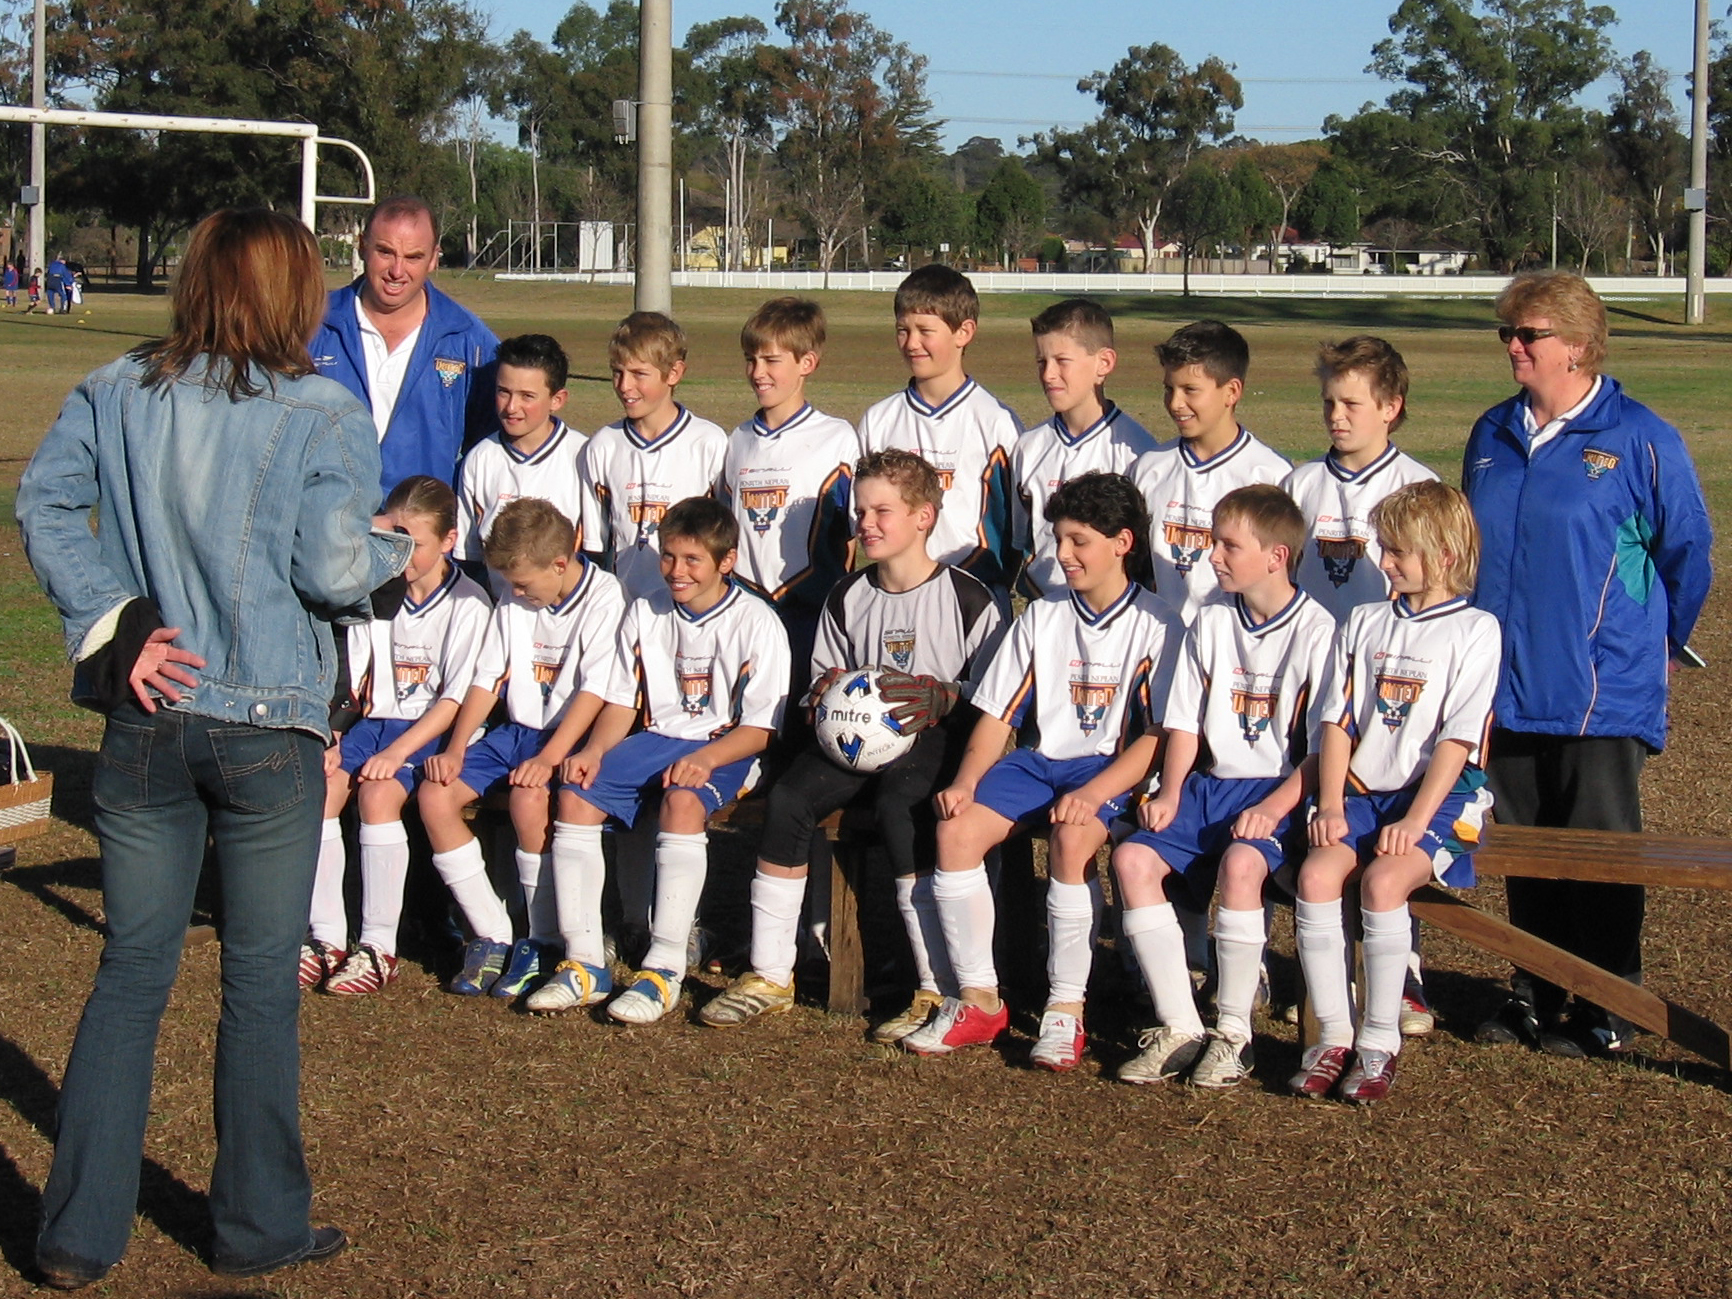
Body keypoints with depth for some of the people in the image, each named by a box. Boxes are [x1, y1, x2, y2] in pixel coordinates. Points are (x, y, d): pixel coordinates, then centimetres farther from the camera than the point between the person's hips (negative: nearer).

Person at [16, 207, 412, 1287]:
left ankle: (81, 1233, 13)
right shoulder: (327, 418, -9)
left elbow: (43, 502, -4)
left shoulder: (118, 393, 3)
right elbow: (333, 571, -14)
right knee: (262, 983, 9)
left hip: (147, 719, 4)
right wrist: (397, 557, 6)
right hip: (269, 731, -3)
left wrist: (113, 621, -5)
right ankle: (259, 1227, 19)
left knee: (131, 974, 12)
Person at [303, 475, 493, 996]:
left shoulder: (468, 605, -8)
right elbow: (348, 675, 9)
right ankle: (327, 938, -14)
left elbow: (455, 699, -13)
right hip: (372, 719, 5)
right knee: (318, 786, -20)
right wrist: (327, 735, -6)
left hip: (430, 730, -5)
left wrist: (397, 752, -21)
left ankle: (379, 948, -23)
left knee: (378, 793, -30)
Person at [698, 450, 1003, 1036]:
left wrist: (942, 697, -23)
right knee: (788, 795, -22)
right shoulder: (847, 598, 16)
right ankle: (769, 976, -15)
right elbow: (823, 674, 25)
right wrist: (825, 692, 0)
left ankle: (940, 988, -31)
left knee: (898, 802, -36)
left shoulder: (966, 599, -1)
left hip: (935, 737, -5)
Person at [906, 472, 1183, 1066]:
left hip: (1110, 768, -5)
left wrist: (1092, 793, -23)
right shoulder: (1041, 617, 12)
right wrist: (965, 782, -7)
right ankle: (979, 999, -11)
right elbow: (997, 714, 10)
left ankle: (1066, 1009, -23)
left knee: (1071, 840, -35)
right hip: (1040, 759, 5)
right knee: (955, 829, -20)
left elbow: (1158, 736, -9)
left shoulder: (1154, 627, -3)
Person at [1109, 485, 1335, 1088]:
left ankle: (1233, 1033, -20)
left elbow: (1326, 748, -10)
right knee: (1132, 858, -18)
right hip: (1211, 783, 6)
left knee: (1241, 863, -35)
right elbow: (1185, 723, 14)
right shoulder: (1210, 624, 11)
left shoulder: (1317, 631, -7)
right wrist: (1170, 792, -2)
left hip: (1281, 790, -6)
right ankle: (1180, 1028, -13)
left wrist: (1273, 808, -22)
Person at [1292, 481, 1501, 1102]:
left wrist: (1415, 821, -17)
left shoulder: (1474, 630, -1)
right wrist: (1331, 807, -4)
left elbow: (1457, 738, -9)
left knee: (1382, 881, -30)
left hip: (1439, 797, -4)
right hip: (1362, 791, 5)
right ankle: (1333, 1034, -14)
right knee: (1316, 874, -23)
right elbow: (1337, 723, 10)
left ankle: (1379, 1044, -18)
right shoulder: (1364, 623, 15)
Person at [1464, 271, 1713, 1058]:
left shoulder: (1640, 441, -8)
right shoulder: (1493, 436, 8)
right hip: (1508, 687, 5)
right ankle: (1533, 999, 24)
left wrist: (1657, 646, 9)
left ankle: (1605, 1014, 12)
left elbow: (1687, 553, 1)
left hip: (1604, 691, -5)